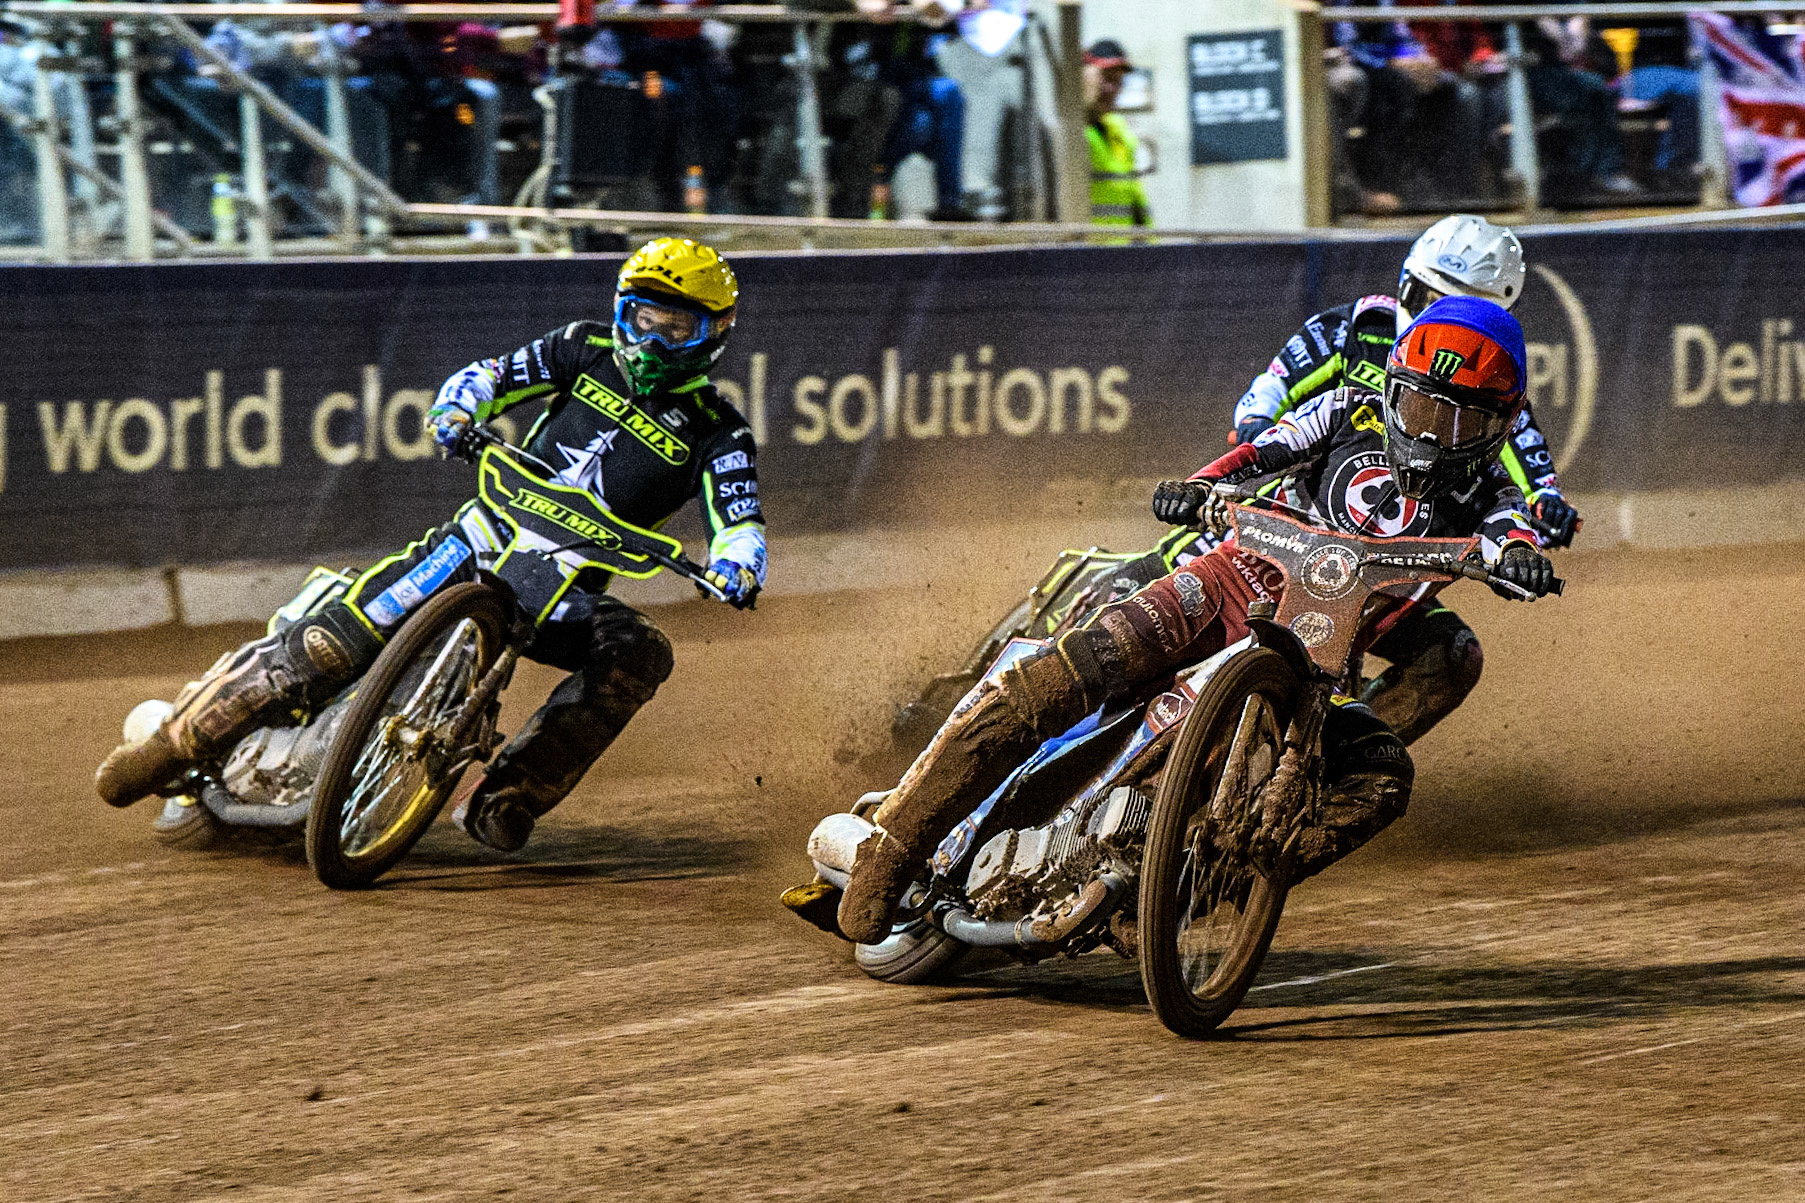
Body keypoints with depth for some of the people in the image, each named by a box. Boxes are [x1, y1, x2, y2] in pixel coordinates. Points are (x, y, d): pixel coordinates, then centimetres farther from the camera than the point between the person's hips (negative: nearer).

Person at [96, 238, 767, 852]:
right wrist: (456, 414, -14)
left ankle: (501, 798, -30)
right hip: (489, 538, 0)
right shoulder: (587, 352, 8)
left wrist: (735, 569, -31)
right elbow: (491, 376, 9)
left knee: (640, 654, -31)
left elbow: (742, 528, -8)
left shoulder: (715, 436, 1)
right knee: (343, 637, -19)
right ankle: (182, 737, -10)